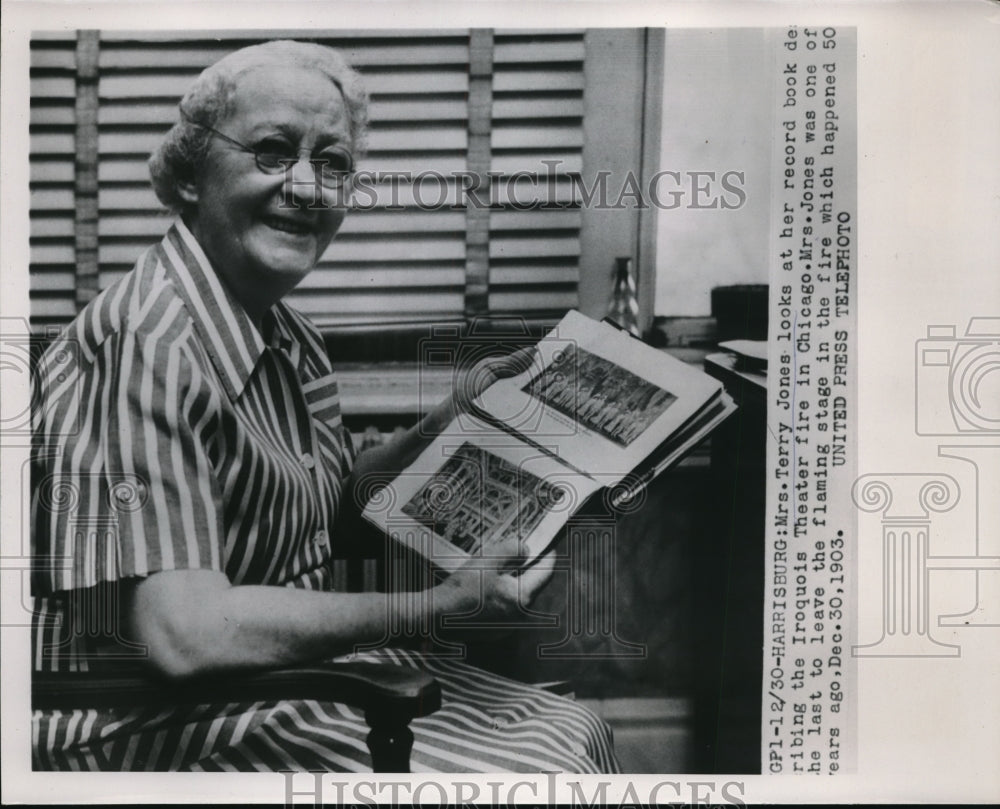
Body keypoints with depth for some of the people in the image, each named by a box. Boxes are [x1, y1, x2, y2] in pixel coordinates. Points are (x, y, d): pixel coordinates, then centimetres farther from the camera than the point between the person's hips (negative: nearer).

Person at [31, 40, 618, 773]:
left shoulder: (288, 335, 6)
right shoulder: (148, 346, -23)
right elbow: (186, 635, -29)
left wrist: (445, 426, 3)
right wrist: (435, 607, -21)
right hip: (158, 727, -9)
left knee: (577, 733, 7)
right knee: (538, 773, -12)